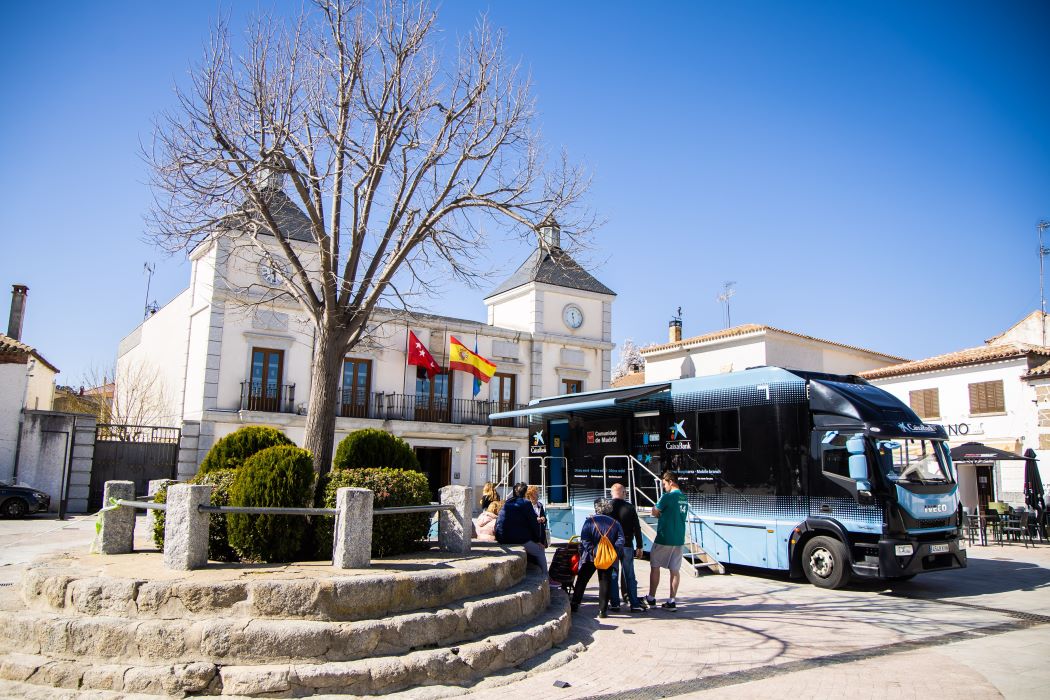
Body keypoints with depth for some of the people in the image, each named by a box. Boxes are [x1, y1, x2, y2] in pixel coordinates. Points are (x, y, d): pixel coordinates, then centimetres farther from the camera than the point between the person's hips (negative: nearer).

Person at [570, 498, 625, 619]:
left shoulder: (590, 521, -3)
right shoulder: (615, 523, 4)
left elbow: (584, 540, -13)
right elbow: (620, 540, -6)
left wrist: (592, 550, -13)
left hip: (590, 557, -1)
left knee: (581, 581, 12)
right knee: (605, 583, 8)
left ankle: (574, 604, 17)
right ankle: (602, 611, 6)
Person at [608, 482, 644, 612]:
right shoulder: (630, 508, -3)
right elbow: (637, 529, -1)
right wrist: (639, 547, 7)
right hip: (627, 546, 0)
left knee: (612, 576, 8)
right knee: (630, 576, 7)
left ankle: (615, 603, 8)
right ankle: (634, 604, 7)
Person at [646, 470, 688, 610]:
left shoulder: (668, 496, -14)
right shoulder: (684, 498, 10)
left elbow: (655, 512, -8)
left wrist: (655, 510, 11)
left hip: (664, 538, -6)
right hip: (679, 539, 7)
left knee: (655, 566, 6)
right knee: (675, 570, 6)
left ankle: (651, 598, 12)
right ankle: (671, 601, 6)